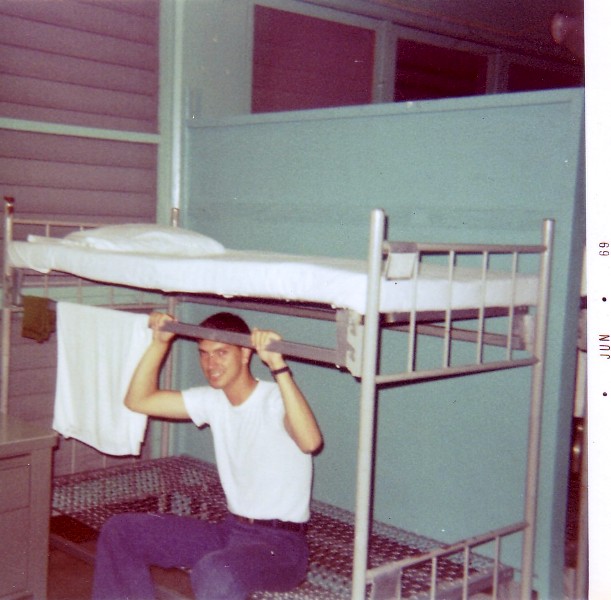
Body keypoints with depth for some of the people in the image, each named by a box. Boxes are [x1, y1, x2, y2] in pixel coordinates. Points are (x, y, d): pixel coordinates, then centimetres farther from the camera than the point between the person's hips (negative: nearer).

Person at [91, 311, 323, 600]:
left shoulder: (275, 400, -17)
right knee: (119, 531, 4)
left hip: (280, 543, -8)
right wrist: (160, 342, 2)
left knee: (214, 572, -40)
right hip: (230, 530, 8)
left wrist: (278, 365, -44)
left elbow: (310, 441, -41)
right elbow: (138, 399, 11)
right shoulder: (214, 400, 6)